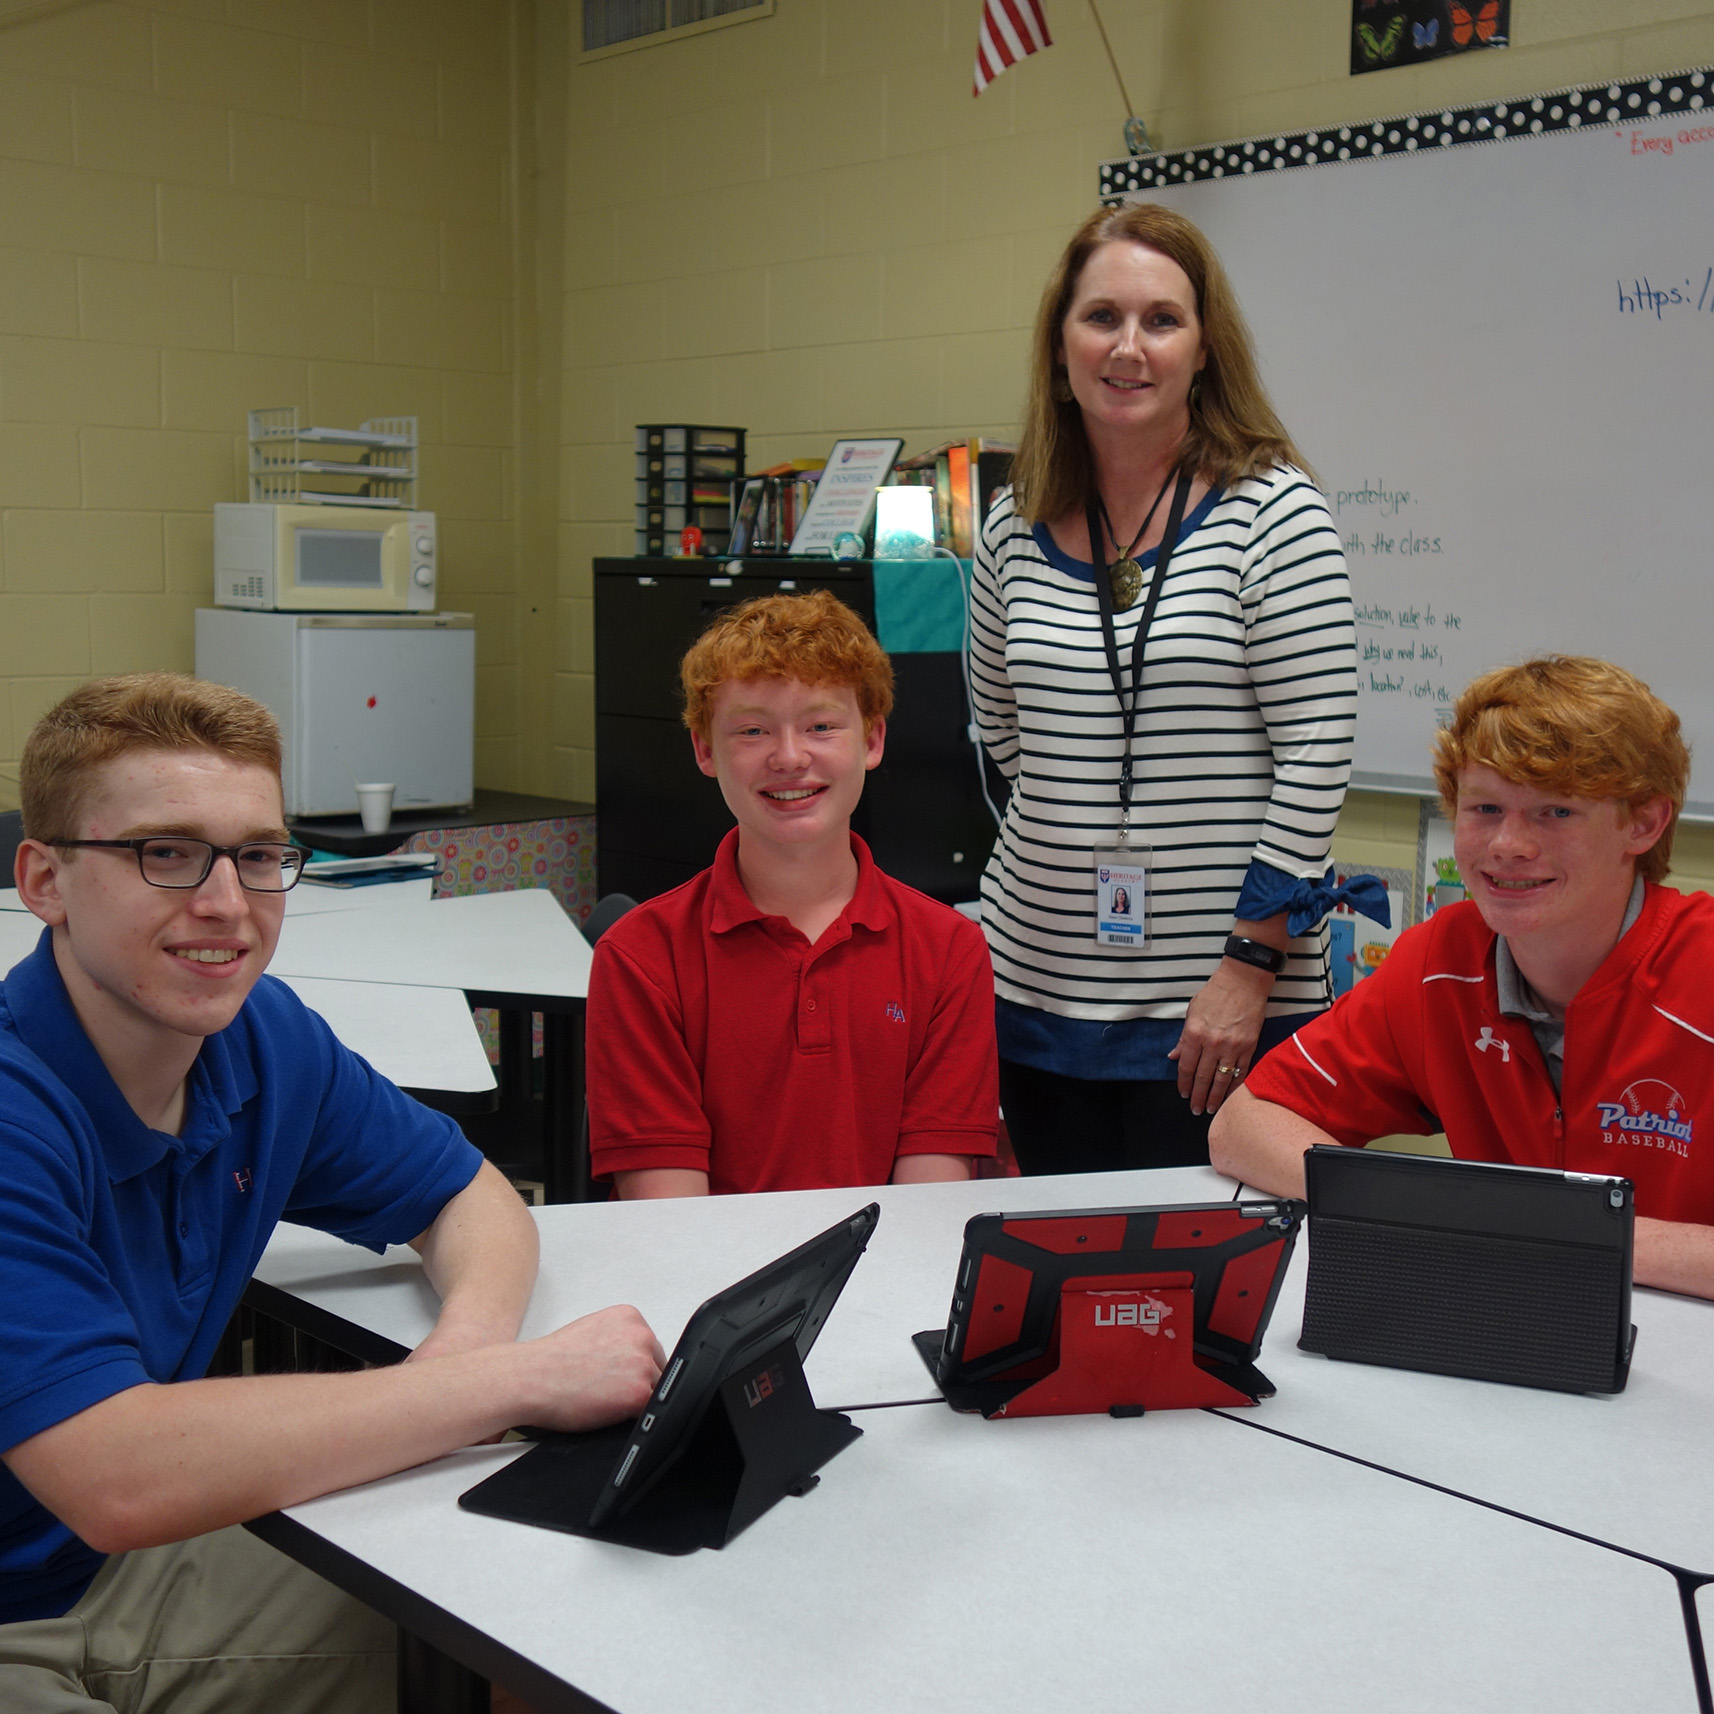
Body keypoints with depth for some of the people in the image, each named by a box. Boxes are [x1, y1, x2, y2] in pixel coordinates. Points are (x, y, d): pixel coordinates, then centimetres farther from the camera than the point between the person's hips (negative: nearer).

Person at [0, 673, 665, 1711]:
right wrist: (525, 1380, -34)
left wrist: (471, 1336, -18)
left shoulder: (264, 1038, -4)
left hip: (136, 1573, 7)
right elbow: (116, 1479, -37)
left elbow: (470, 1199, 8)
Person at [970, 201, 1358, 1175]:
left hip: (1219, 999, -4)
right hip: (1039, 983, 4)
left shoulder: (1271, 513, -7)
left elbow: (1317, 756, -10)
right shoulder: (1017, 529, 6)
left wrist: (1251, 964, -13)